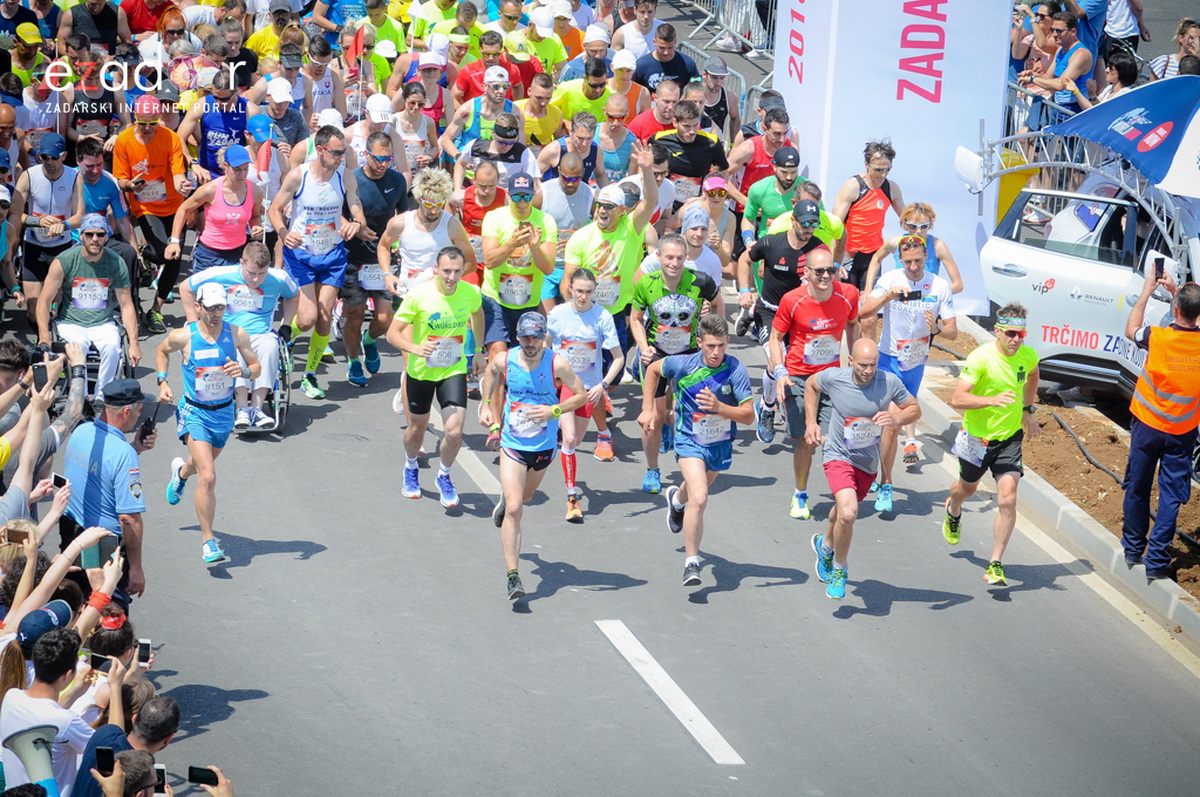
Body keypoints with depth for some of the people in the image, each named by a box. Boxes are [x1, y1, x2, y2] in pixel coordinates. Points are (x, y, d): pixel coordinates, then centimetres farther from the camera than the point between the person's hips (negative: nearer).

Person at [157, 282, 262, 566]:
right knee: (208, 477, -19)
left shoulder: (236, 334, -11)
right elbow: (161, 351, 7)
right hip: (194, 413, -4)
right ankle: (208, 542, -7)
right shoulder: (183, 336, -15)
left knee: (203, 464, 28)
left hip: (224, 412, 4)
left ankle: (181, 471, 67)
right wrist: (162, 382, -2)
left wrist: (244, 371, -24)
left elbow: (257, 367, -2)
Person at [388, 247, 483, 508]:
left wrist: (478, 351, 19)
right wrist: (415, 348, -36)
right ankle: (411, 468, 51)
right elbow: (393, 333, -17)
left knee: (454, 432, -12)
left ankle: (444, 477, 19)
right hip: (421, 370, -1)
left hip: (454, 370, 1)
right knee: (417, 428, 17)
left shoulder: (471, 293, -13)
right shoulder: (418, 295, -22)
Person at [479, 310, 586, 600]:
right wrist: (486, 404, 7)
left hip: (544, 447, 1)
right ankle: (513, 577, -15)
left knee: (522, 498, 25)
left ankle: (505, 500, 64)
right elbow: (491, 371, 15)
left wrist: (554, 411, -22)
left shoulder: (557, 364, -16)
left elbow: (582, 395, -9)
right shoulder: (504, 360, -10)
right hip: (512, 445, -1)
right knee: (514, 510, -14)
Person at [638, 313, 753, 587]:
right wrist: (647, 410, 2)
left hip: (720, 444, 3)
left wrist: (719, 408, -40)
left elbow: (749, 415, -23)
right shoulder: (684, 364, -19)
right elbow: (653, 369, 3)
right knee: (699, 499, -23)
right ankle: (691, 562, -13)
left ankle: (677, 498, 68)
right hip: (690, 441, -3)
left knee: (697, 490, 30)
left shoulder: (735, 370, -21)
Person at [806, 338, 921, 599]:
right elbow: (811, 385, 6)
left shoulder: (890, 382, -17)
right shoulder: (833, 378, -18)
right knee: (848, 513, -25)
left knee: (844, 510, 24)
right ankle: (840, 569, -1)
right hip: (839, 456, -3)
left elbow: (915, 409, -3)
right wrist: (811, 422, 0)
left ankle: (826, 545, 58)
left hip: (868, 461, 3)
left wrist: (896, 418, -24)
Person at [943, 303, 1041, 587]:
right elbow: (957, 399, -31)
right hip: (977, 436, -2)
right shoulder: (981, 358, -23)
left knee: (1007, 500, -14)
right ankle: (953, 511, 62)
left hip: (1010, 437, 2)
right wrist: (992, 400, -44)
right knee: (967, 488, 24)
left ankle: (995, 566, -6)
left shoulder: (1028, 356, -8)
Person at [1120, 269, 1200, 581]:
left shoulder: (1158, 338, -20)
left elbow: (1131, 329, 4)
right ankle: (1156, 560, 2)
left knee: (1138, 489, 15)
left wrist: (1147, 291, 9)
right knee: (1171, 496, 4)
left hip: (1148, 426, -1)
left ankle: (1133, 548, 26)